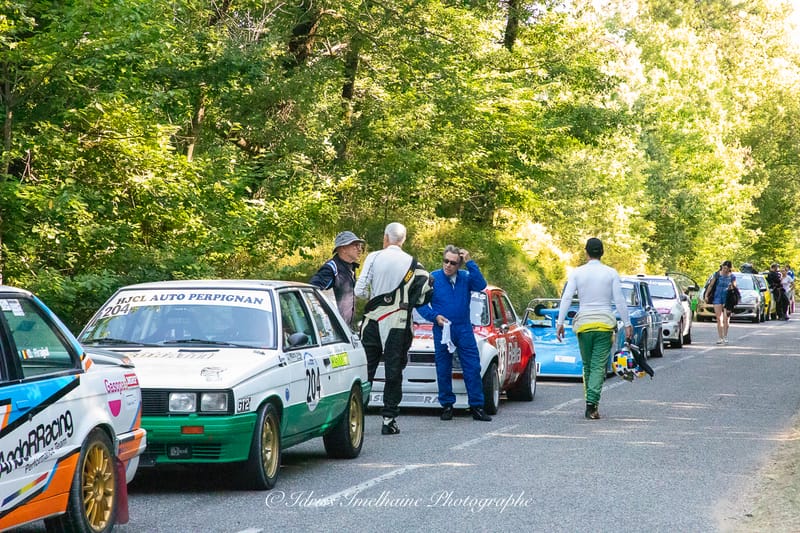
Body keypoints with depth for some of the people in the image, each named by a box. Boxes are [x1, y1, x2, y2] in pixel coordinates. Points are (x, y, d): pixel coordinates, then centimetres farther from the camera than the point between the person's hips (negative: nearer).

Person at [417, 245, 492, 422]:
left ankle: (476, 406, 3)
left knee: (473, 368, -2)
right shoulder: (433, 278, -2)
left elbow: (481, 285, -15)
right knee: (443, 370, 4)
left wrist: (470, 263, -16)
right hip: (442, 331, -1)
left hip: (464, 330, 1)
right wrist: (435, 316, -15)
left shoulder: (465, 277, 4)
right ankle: (447, 406, 15)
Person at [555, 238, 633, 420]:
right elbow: (620, 300, -2)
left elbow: (566, 298, -4)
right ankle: (591, 404, -16)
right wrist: (627, 324, 4)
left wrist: (560, 322, -3)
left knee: (587, 366, 14)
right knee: (599, 366, -3)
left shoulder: (577, 273, 1)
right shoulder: (611, 273, -1)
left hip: (583, 323, 1)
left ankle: (591, 404, 18)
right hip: (605, 323, -1)